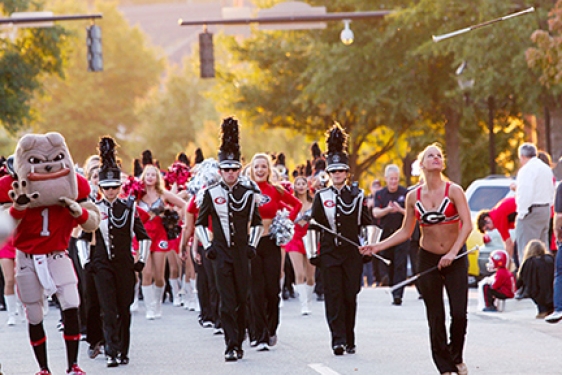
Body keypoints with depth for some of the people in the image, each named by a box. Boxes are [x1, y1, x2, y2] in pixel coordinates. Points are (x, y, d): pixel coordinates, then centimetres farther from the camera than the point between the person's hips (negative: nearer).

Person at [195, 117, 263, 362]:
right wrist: (207, 246, -1)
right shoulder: (211, 193, 1)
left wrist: (252, 245, 3)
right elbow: (200, 222, 9)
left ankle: (239, 343, 16)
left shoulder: (248, 192, 4)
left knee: (242, 300, 5)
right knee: (227, 301, -8)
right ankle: (231, 345, -9)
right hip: (221, 253, -2)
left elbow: (257, 222, 14)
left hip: (242, 252, 2)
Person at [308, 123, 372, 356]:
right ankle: (338, 340, -14)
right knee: (333, 297, -9)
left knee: (350, 297, 3)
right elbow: (313, 226, 7)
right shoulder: (321, 197, 4)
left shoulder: (357, 195, 5)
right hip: (329, 254, -1)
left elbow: (367, 224, 9)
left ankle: (350, 341, 12)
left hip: (353, 254, 1)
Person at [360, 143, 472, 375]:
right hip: (428, 259, 2)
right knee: (435, 317, 1)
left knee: (459, 313, -9)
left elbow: (467, 225, -14)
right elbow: (405, 232, 10)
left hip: (456, 259, -2)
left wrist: (452, 253, -24)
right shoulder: (413, 197, 2)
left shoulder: (454, 191, -6)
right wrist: (378, 247, 1)